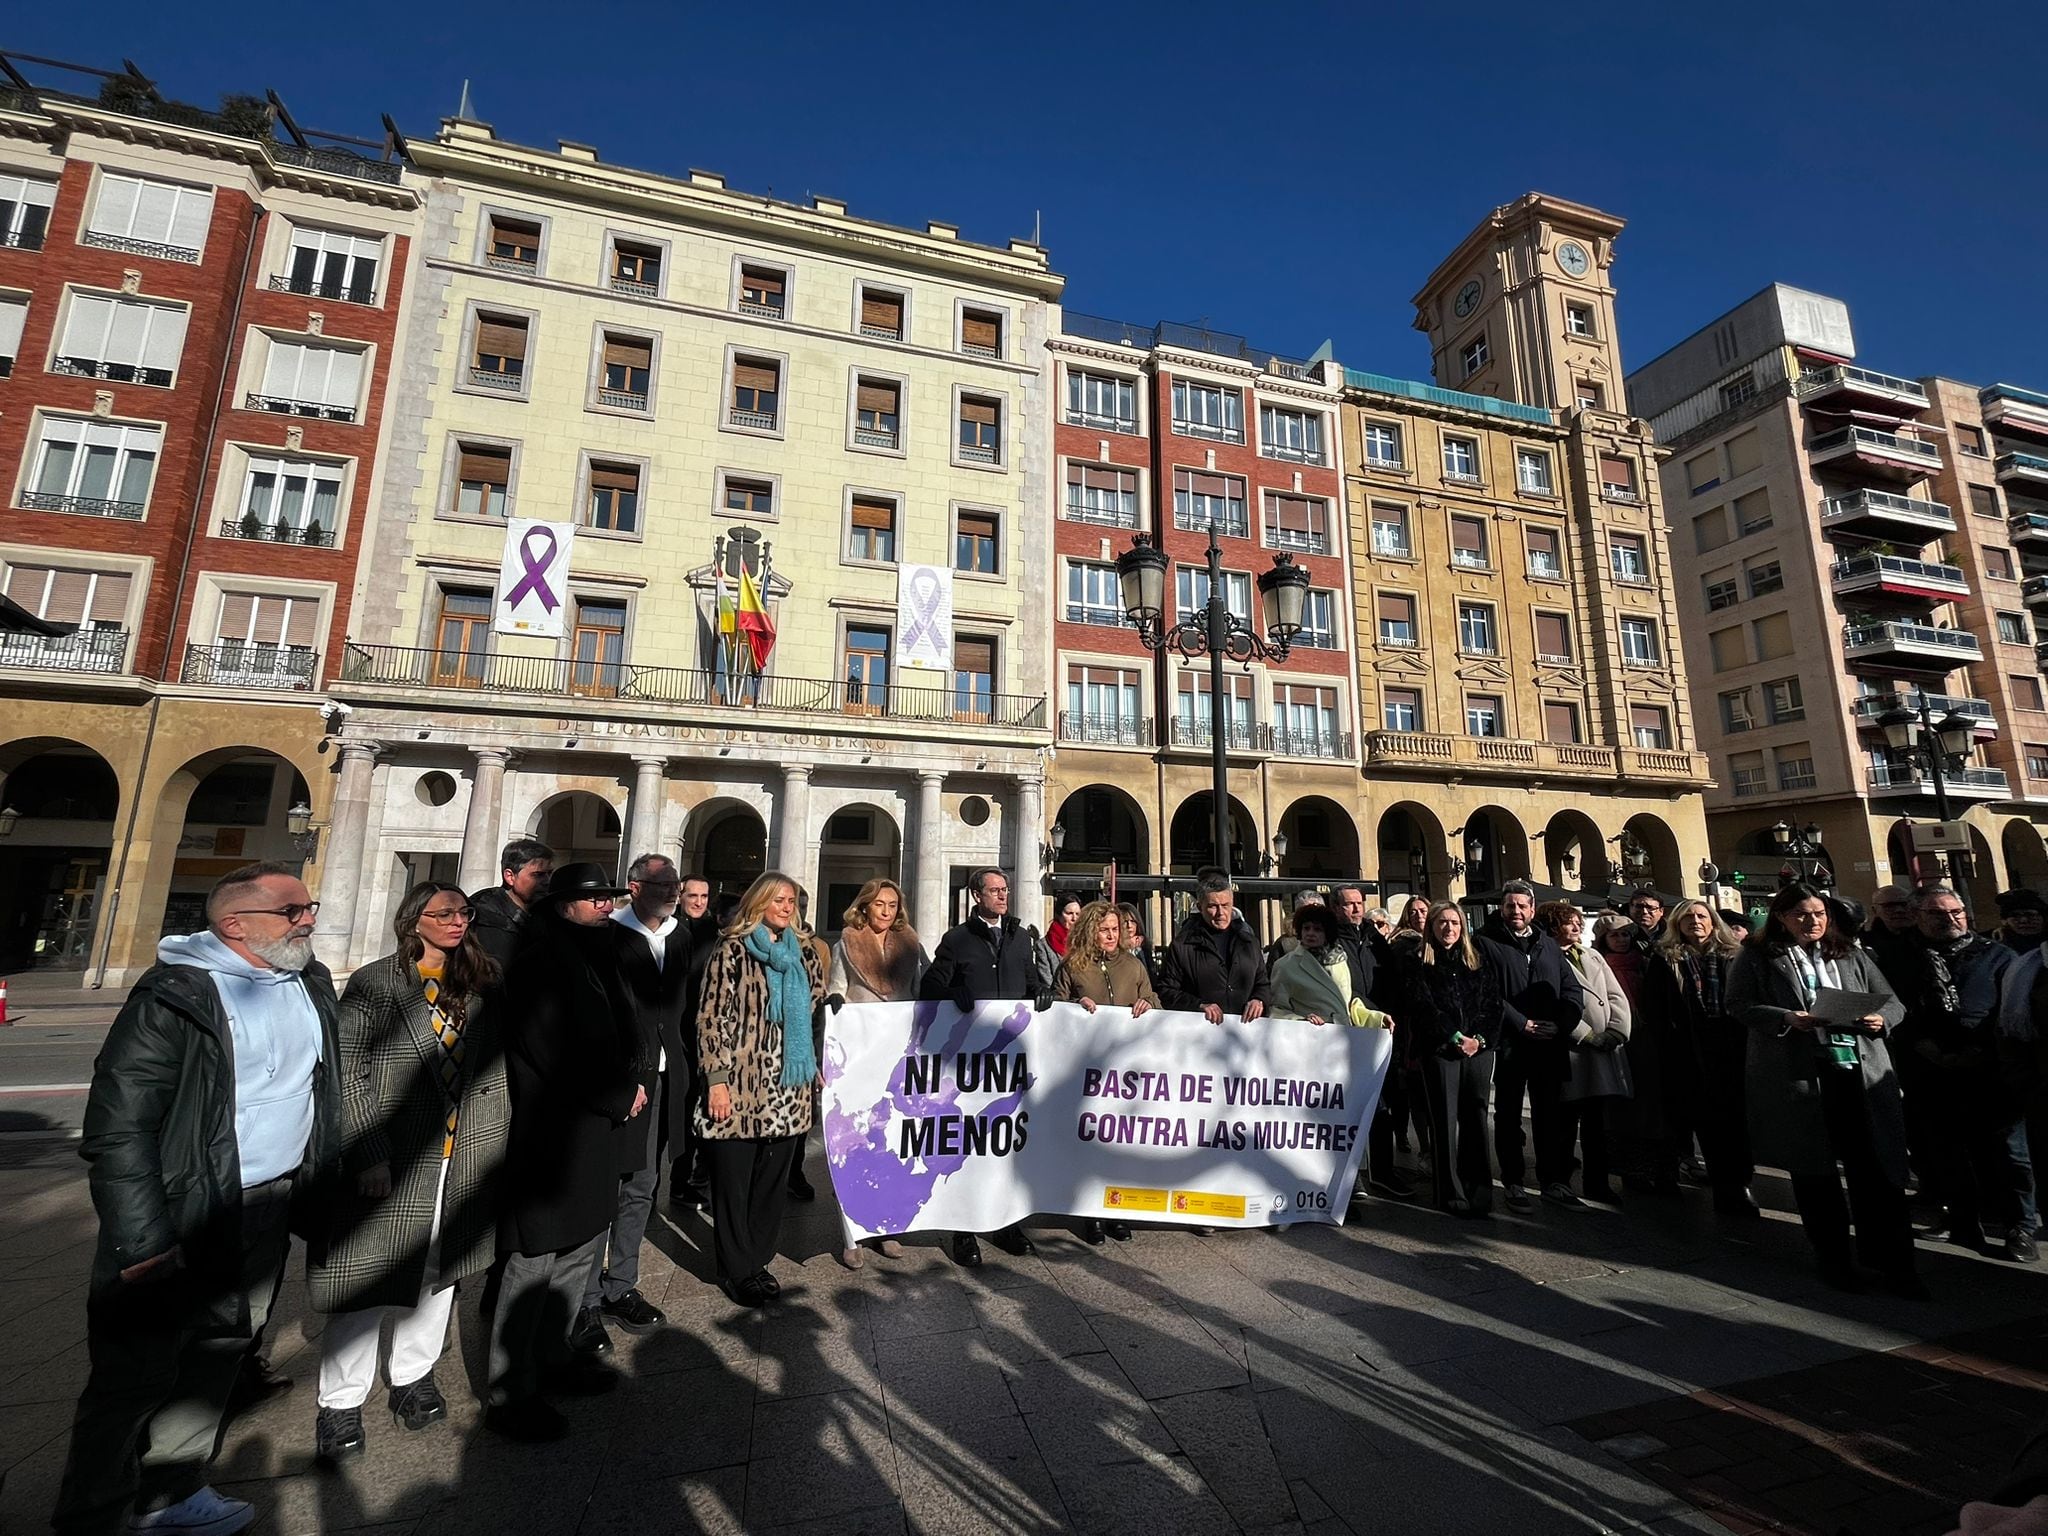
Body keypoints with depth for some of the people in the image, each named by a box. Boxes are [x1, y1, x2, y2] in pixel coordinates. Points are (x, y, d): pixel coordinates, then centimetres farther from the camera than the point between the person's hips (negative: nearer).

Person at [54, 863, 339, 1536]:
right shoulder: (174, 995, -18)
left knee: (218, 1356, 20)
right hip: (185, 1220, -6)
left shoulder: (311, 983, 3)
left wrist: (318, 1190, 15)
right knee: (136, 1376, 9)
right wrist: (143, 1241, -18)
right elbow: (116, 1126, -17)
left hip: (269, 1214, 7)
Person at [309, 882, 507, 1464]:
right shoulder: (373, 984, -7)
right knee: (366, 1278, 7)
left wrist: (496, 1142, 0)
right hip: (389, 1160, -4)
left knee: (438, 1272, 16)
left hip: (460, 1157, 4)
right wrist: (370, 1156, -15)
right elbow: (348, 1075, -9)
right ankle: (341, 1405, 26)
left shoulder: (481, 984, 4)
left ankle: (414, 1377, 35)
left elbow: (495, 1065, 6)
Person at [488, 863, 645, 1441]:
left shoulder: (598, 955, 11)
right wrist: (621, 1096, -13)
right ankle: (509, 1394, 19)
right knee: (533, 1264, 3)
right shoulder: (541, 960, -16)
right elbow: (553, 1053, -22)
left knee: (582, 1250, 20)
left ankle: (556, 1356, 37)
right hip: (550, 1136, -9)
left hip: (595, 1130, 9)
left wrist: (633, 1082, -1)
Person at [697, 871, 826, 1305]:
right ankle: (736, 1269, 24)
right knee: (733, 1179, 7)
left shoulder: (801, 953, 9)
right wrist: (716, 1079, -14)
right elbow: (713, 1018, -9)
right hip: (741, 1084, -5)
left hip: (787, 1087, 5)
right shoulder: (733, 951, -6)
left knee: (773, 1180, 13)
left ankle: (758, 1260, 30)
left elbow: (817, 994, 22)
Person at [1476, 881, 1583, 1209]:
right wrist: (1522, 1023, -15)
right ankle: (1513, 1182, 16)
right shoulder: (1486, 943, -2)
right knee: (1509, 1115, 6)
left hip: (1550, 1044, 4)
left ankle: (1554, 1180, 24)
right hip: (1508, 1044, -4)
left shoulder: (1549, 945, 14)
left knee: (1552, 1114, 11)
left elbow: (1571, 988, 9)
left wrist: (1560, 1025, -6)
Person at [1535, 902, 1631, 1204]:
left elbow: (1617, 997, 12)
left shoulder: (1593, 956, 19)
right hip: (1570, 1049, -6)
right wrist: (1589, 1036, -12)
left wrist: (1614, 1033, -3)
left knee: (1597, 1120, 11)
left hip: (1606, 1050, 6)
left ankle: (1598, 1182, 21)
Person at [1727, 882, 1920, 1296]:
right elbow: (1739, 1005, -3)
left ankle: (1892, 1262, 15)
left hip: (1863, 1070, 3)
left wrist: (1880, 1019, -7)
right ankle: (1832, 1258, 21)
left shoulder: (1851, 954, 14)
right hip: (1798, 1075, -3)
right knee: (1814, 1169, 8)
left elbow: (1892, 1001, 14)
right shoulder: (1758, 958, 2)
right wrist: (1786, 1019, -18)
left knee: (1878, 1167, 2)